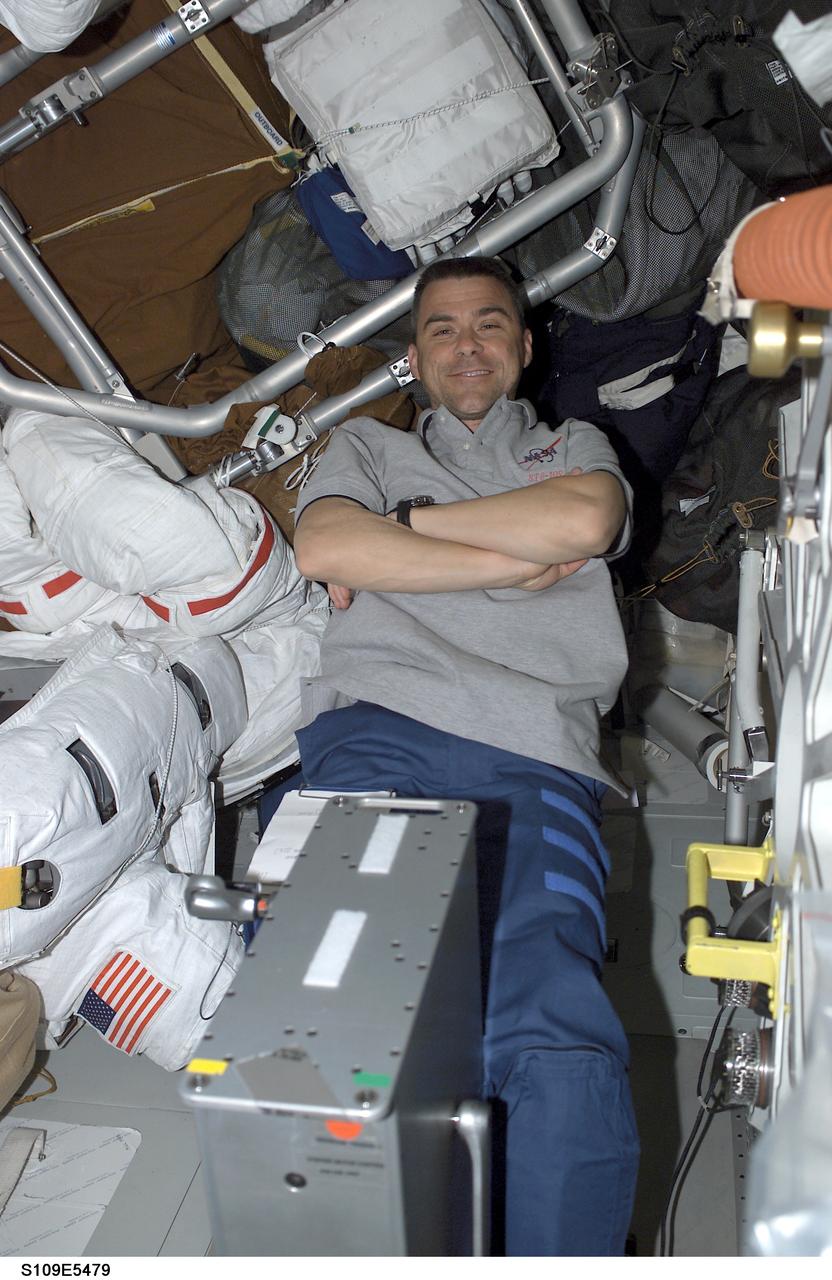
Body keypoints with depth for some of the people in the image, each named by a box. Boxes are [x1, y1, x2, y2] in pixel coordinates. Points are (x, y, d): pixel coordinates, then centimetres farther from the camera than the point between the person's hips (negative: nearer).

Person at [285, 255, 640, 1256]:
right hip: (376, 730, 1)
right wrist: (519, 561, 8)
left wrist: (405, 523, 11)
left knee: (559, 1041, -26)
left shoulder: (573, 446, 33)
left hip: (532, 759, 0)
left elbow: (583, 521, 6)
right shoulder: (367, 447, 33)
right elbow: (323, 549, 9)